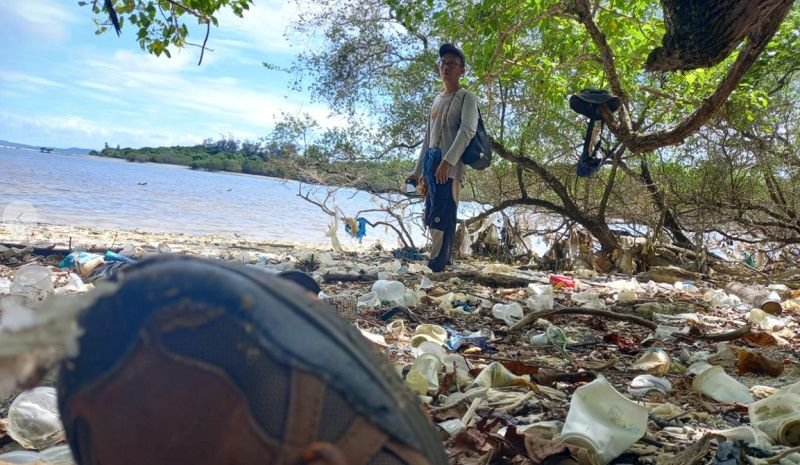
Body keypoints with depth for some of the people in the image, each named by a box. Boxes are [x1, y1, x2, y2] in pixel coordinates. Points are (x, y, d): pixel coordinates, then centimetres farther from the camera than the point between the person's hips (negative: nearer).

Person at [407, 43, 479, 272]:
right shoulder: (437, 100, 25)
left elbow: (467, 130, -15)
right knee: (434, 216, 6)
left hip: (449, 167, -8)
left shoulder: (467, 97, 2)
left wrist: (448, 161, -26)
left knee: (441, 216, -14)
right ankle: (442, 261, 11)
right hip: (431, 164, 8)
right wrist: (418, 170, 22)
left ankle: (437, 265, -15)